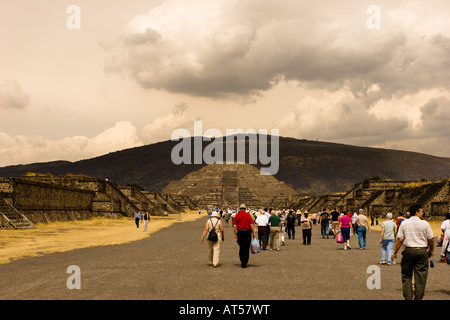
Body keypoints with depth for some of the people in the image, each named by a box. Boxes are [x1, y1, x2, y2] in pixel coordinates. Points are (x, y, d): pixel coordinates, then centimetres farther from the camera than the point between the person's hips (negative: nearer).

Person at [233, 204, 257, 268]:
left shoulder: (237, 215, 2)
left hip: (240, 232, 2)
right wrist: (253, 233, 0)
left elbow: (234, 226, -3)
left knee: (241, 247, 18)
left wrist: (235, 234, 0)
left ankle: (242, 261, 23)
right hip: (247, 232, -2)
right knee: (246, 248, 2)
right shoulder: (248, 215, -1)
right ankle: (244, 263, 1)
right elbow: (251, 225, -5)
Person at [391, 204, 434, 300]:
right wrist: (431, 250, 18)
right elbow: (431, 239, 1)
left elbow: (400, 239, -1)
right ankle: (418, 298, 8)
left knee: (406, 276, 11)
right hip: (422, 251, -1)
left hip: (409, 251, 1)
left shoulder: (404, 223, 1)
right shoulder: (425, 224, -2)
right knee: (420, 277, 6)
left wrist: (395, 252, 7)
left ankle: (408, 297, 7)